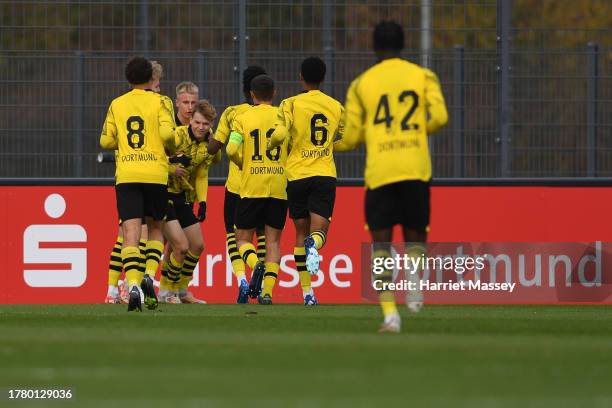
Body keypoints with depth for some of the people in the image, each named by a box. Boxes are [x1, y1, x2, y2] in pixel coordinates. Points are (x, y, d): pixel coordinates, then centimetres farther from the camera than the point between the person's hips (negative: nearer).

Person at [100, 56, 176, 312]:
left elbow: (106, 141, 9)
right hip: (156, 174, -1)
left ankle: (133, 284, -21)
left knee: (131, 232, -5)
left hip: (126, 176, 1)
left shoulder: (117, 104, 10)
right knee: (155, 228, 17)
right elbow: (167, 133, -11)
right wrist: (173, 150, 10)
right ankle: (150, 275, -4)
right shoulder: (158, 102, 2)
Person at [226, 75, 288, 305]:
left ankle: (255, 264, -24)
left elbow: (231, 149, -10)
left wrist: (242, 164, 10)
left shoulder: (243, 118, 1)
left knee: (243, 238, 8)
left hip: (251, 188, -1)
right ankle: (267, 291, -5)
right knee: (273, 240, 6)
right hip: (279, 188, 1)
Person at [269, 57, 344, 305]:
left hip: (297, 175, -1)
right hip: (326, 175, 1)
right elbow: (343, 137, 21)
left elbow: (279, 134, -17)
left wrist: (269, 146, 4)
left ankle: (307, 291, 9)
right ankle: (314, 244, -42)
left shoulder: (291, 104, -3)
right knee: (318, 232, -3)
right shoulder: (336, 107, 8)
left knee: (301, 233, 10)